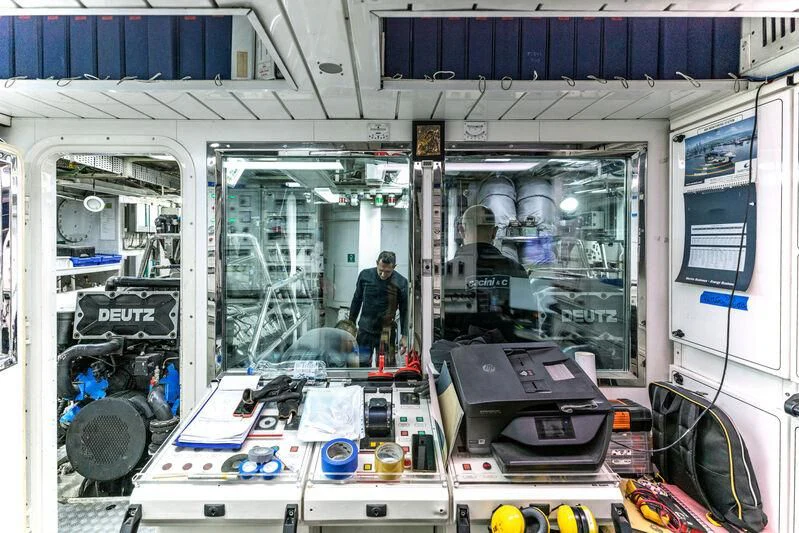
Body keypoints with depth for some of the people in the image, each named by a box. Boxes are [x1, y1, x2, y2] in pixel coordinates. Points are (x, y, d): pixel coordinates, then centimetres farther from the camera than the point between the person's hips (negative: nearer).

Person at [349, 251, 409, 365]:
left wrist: (404, 335, -3)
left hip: (386, 333, -2)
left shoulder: (401, 282, -9)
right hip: (364, 331, 2)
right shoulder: (365, 275, -4)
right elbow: (357, 301, 8)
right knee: (361, 365, 6)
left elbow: (404, 310, -2)